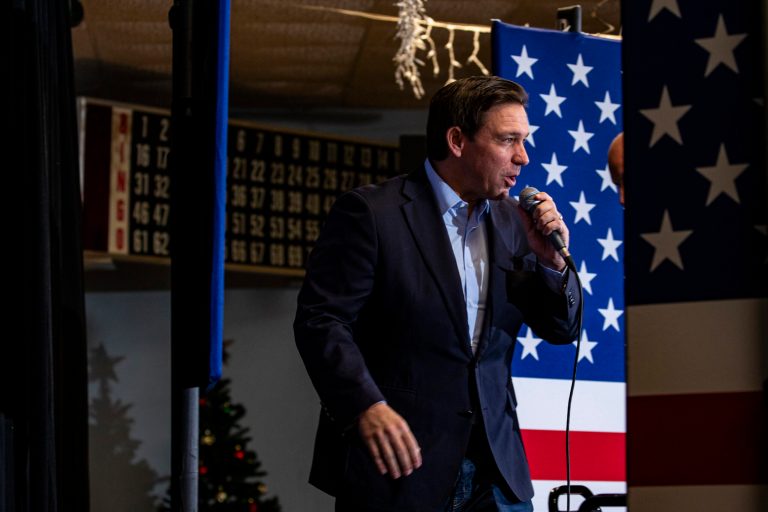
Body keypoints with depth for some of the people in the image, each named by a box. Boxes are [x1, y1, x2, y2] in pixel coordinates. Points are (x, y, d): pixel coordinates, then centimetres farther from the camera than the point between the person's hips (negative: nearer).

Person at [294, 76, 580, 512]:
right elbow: (320, 320, -12)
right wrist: (366, 405, -23)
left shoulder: (512, 220, 11)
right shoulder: (370, 213, -7)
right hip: (397, 461, -5)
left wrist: (552, 261, -4)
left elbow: (561, 329, 14)